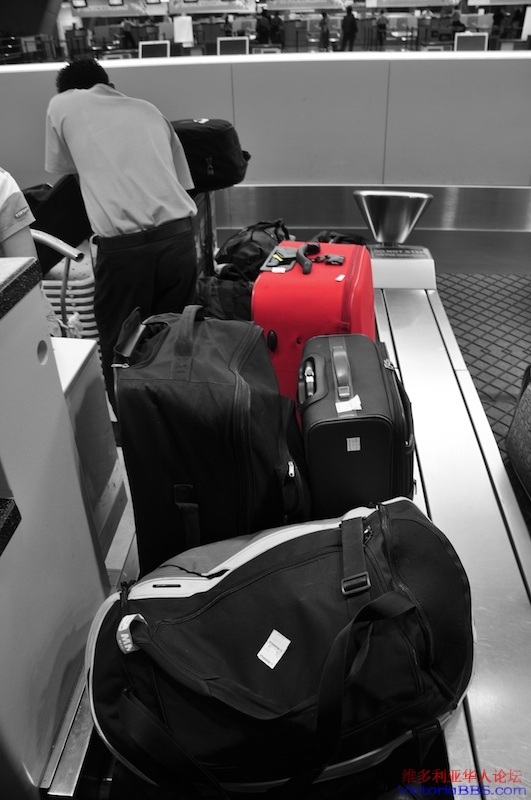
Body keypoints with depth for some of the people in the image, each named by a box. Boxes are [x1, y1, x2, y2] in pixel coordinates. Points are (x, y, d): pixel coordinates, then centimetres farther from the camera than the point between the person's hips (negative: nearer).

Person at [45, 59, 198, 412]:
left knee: (121, 351, 8)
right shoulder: (147, 108, 22)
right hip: (178, 235, 4)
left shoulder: (62, 105, 14)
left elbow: (62, 168, 28)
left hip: (122, 245, -4)